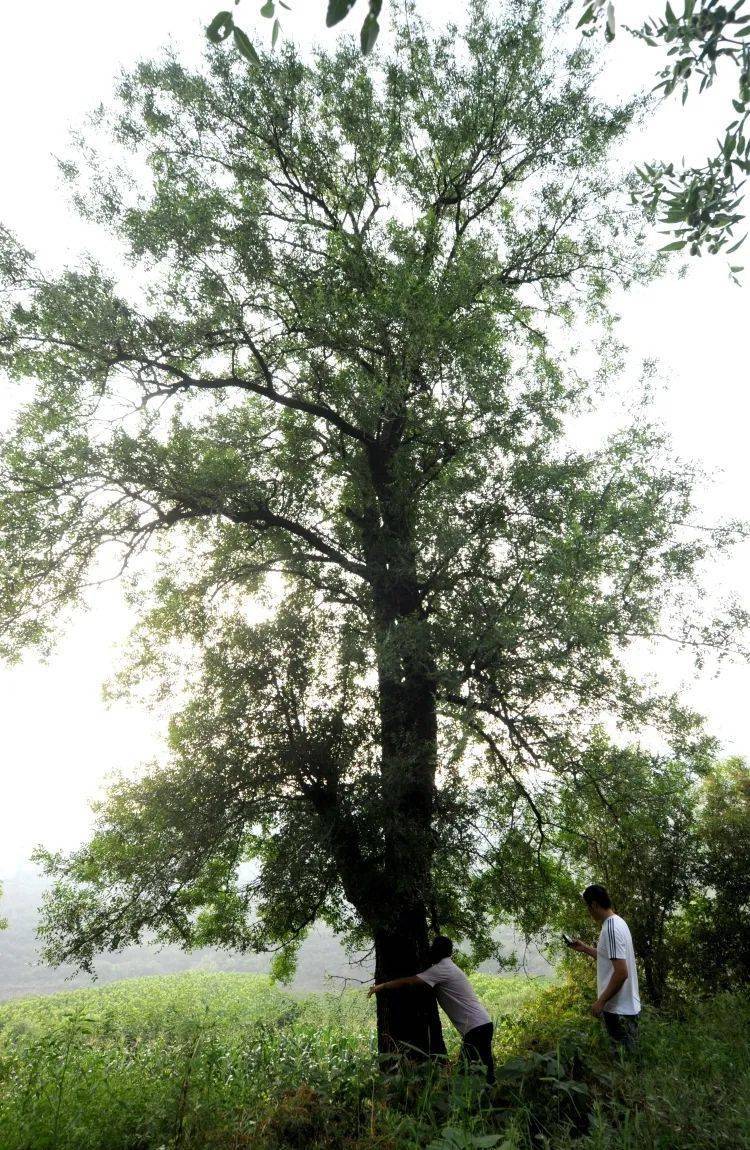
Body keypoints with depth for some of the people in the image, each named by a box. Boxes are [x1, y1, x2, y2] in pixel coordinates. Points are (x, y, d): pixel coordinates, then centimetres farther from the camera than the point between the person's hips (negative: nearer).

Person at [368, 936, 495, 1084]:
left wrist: (381, 986, -7)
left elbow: (409, 981, -18)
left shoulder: (441, 969, -13)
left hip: (476, 1028, -10)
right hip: (482, 1025, 10)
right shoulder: (448, 967, 18)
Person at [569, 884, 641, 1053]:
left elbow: (621, 973, -27)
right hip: (625, 1006, 10)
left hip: (619, 1010, -10)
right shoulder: (617, 922, 9)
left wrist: (601, 1001, -21)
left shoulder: (610, 928, -22)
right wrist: (585, 948, 19)